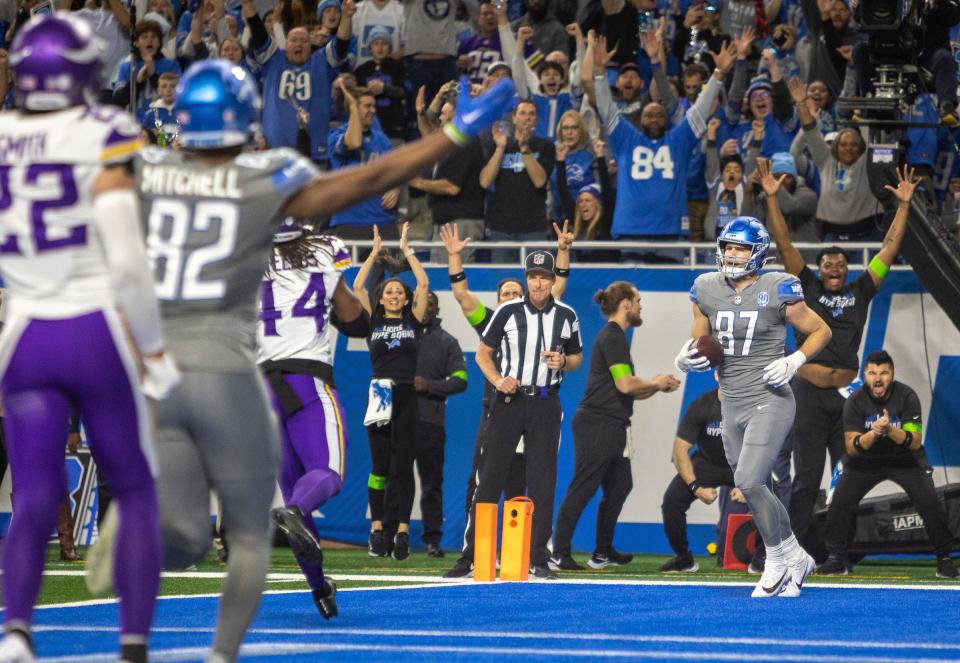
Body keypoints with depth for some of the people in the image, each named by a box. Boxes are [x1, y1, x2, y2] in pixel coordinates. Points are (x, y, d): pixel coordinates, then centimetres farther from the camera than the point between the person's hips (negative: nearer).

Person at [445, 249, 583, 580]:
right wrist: (498, 379, -13)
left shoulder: (566, 316, 4)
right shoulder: (507, 312, -2)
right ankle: (470, 556, 0)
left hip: (546, 405, 1)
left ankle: (538, 559, 7)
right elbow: (483, 353, 5)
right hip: (509, 401, -1)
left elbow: (577, 358, 15)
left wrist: (564, 361, -8)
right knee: (489, 477, -3)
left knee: (542, 482, 1)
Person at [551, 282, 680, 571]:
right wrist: (655, 384, -3)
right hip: (597, 425, -10)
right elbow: (626, 385, -20)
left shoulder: (615, 337, 21)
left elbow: (627, 392, 22)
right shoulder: (613, 338, -11)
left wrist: (658, 386, 10)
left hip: (612, 428, 10)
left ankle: (603, 552, 19)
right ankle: (559, 554, -8)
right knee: (582, 489, -9)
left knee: (619, 488, 12)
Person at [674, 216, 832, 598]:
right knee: (752, 491, 11)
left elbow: (821, 331, 2)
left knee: (749, 482, -18)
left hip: (769, 402, -6)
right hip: (732, 405, 6)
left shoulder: (777, 291, -9)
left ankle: (778, 562, 0)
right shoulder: (708, 290, 5)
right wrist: (688, 357, -6)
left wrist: (794, 362, -13)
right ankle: (795, 559, 28)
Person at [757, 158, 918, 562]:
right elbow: (784, 245, 1)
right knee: (807, 476, -2)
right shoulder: (808, 288, 5)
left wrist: (903, 204, 10)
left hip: (847, 393, 3)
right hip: (809, 392, -3)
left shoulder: (860, 291, 11)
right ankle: (794, 549, 2)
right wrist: (772, 198, -4)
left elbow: (889, 249, 12)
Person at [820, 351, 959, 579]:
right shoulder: (855, 401, -16)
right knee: (841, 500, -15)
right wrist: (873, 433, -38)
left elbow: (915, 442, -22)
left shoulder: (907, 397, -18)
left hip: (905, 459, -1)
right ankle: (837, 558, 3)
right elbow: (851, 448, -19)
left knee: (929, 500, -19)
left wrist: (890, 430, -39)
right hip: (865, 461, 1)